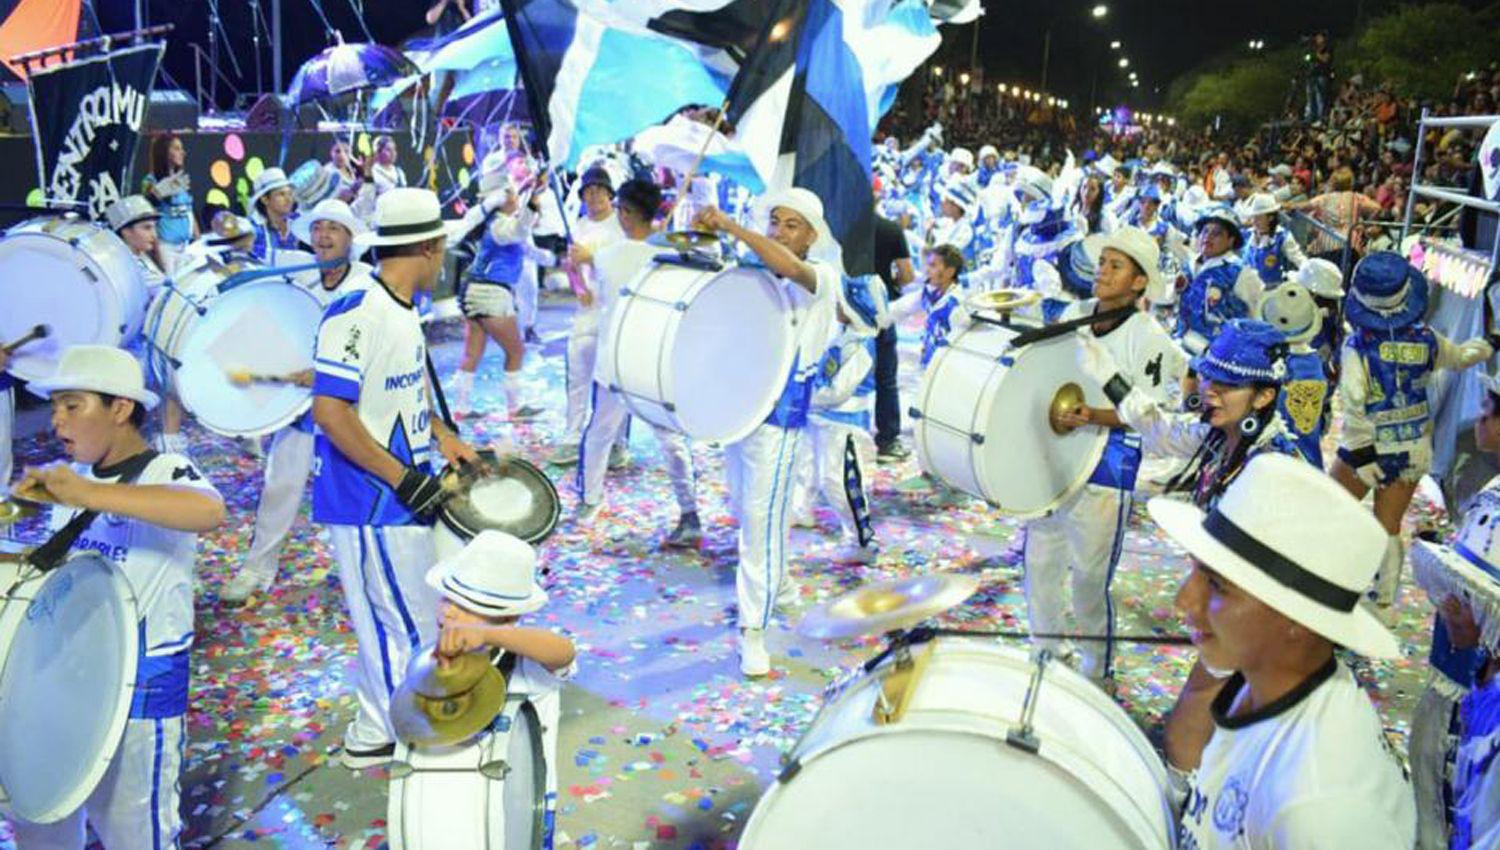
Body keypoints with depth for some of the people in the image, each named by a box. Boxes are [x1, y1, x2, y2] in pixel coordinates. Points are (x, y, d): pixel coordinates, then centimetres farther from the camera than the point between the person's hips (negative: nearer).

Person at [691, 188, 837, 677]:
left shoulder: (822, 277, -6)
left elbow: (790, 268, -30)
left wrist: (730, 227, -32)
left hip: (780, 408, -6)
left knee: (762, 515, -8)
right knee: (744, 508, 18)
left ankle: (753, 630, -1)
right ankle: (772, 581, 42)